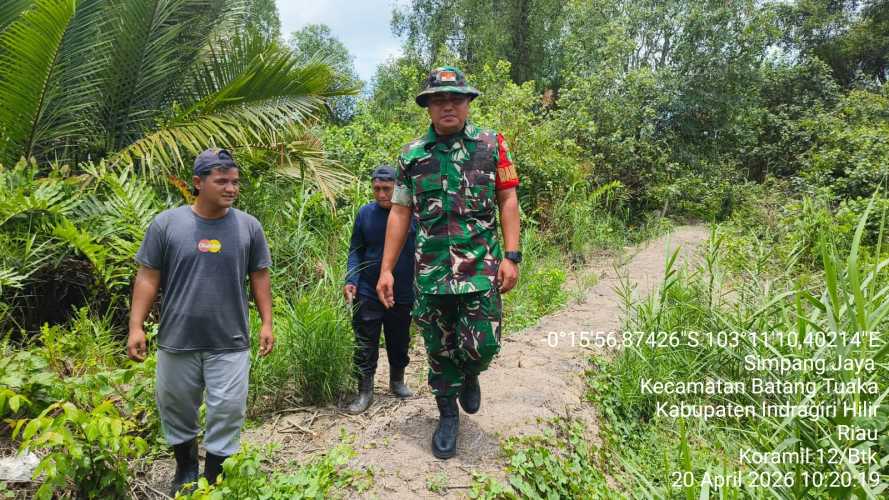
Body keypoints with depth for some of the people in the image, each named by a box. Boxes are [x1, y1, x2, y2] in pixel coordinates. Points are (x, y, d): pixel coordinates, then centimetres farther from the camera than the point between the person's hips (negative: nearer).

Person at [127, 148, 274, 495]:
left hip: (230, 343, 0)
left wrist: (267, 323, 0)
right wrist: (136, 327, -4)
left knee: (227, 413, 3)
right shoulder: (166, 223, -2)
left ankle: (213, 481, 23)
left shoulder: (249, 226, 0)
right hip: (176, 341, 1)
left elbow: (259, 277, 5)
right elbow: (148, 278, 0)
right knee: (176, 410, 16)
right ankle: (185, 471, 40)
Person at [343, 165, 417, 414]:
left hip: (403, 294, 0)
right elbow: (355, 250, 6)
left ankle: (397, 380, 39)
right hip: (368, 293, 0)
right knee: (365, 345, 3)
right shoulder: (365, 213, -2)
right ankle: (365, 391, 17)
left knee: (399, 342, 17)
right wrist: (351, 280, -8)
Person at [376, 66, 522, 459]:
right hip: (430, 269, 2)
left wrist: (511, 256, -7)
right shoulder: (411, 155, 6)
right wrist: (386, 269, 3)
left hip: (481, 266, -1)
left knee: (481, 344, -5)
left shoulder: (492, 145, 2)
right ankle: (447, 415, 31)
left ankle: (470, 376, 31)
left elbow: (507, 200, 2)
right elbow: (400, 212, 7)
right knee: (439, 349, 10)